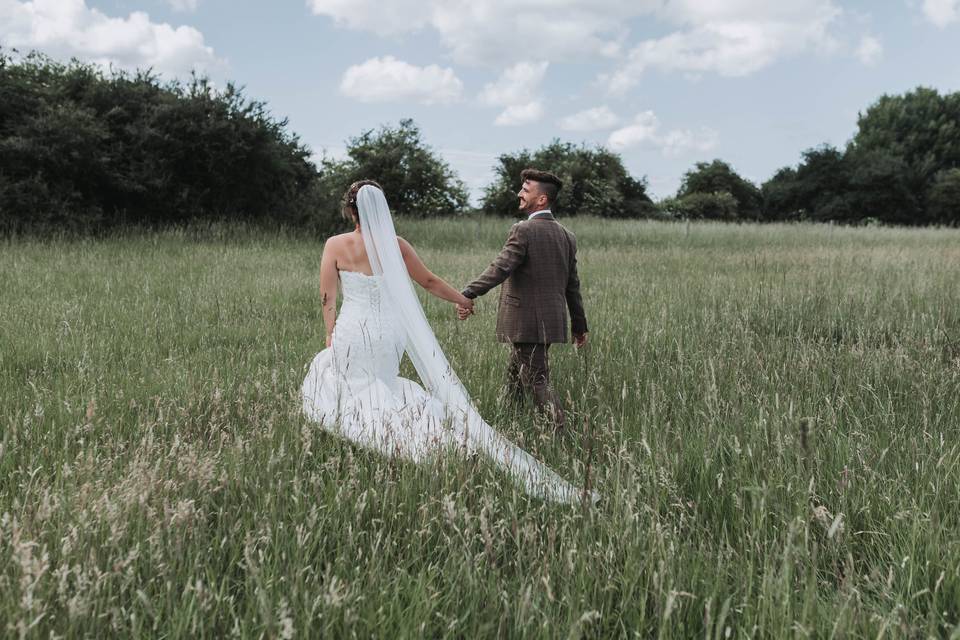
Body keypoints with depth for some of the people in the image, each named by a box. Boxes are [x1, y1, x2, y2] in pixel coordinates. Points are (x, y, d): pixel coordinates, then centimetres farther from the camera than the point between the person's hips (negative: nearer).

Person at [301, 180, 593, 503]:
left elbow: (327, 298, -1)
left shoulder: (335, 245, -6)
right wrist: (462, 299, 23)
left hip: (352, 332, -3)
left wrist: (331, 332, 15)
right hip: (389, 333, 3)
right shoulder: (396, 245, 0)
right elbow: (430, 282, 8)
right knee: (382, 388, 19)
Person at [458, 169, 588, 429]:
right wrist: (579, 325, 19)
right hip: (552, 320, 8)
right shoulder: (566, 236, 11)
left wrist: (467, 294, -28)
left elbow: (500, 268, -24)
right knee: (515, 378, 19)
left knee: (537, 381, -4)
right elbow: (573, 285, 14)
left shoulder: (523, 231, -13)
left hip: (527, 323, -8)